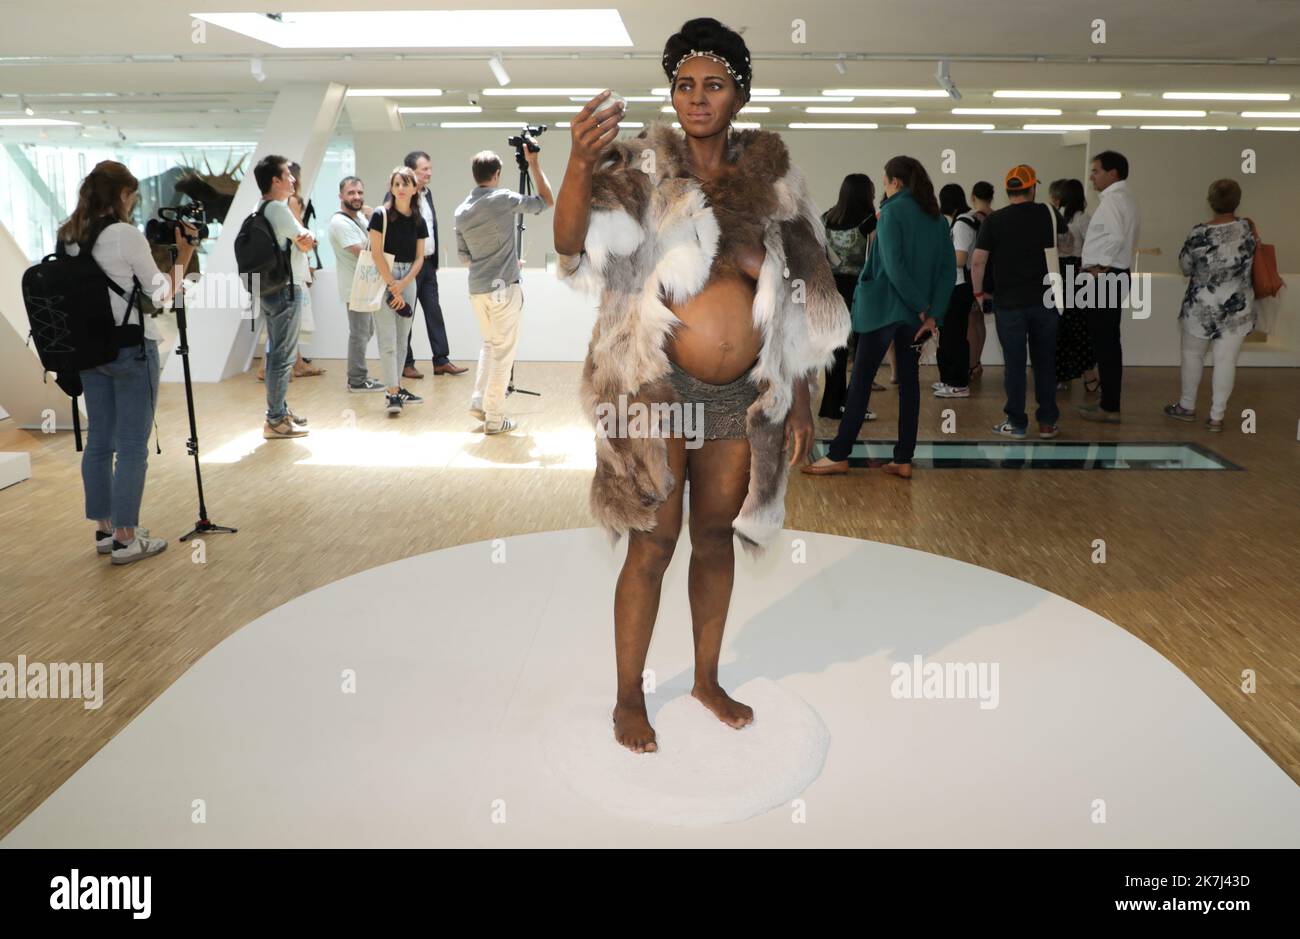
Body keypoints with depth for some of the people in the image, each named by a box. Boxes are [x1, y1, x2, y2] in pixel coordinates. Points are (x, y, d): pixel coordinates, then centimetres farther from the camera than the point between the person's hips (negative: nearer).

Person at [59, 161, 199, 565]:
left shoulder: (68, 237, 7)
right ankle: (126, 539, 3)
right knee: (132, 446, -1)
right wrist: (182, 255, 3)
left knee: (98, 441, 13)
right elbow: (161, 293, -8)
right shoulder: (127, 235, -14)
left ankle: (104, 530, 22)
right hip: (131, 348, -7)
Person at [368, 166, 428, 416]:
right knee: (388, 339, -7)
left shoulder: (418, 221, 6)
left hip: (408, 280, 5)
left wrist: (403, 283, -8)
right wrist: (393, 287, -12)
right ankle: (392, 394, -8)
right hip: (383, 279, -5)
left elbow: (419, 258, 6)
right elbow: (377, 253, -11)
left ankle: (397, 387, 19)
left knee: (402, 339, 10)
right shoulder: (381, 215, -7)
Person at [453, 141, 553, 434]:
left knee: (490, 344, 22)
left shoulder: (462, 210, 8)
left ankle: (479, 401, 14)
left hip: (477, 289, 6)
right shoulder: (504, 199, -10)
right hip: (503, 287, -6)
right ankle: (494, 417, 2)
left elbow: (463, 255, 14)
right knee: (503, 351, 0)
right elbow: (547, 201, -1)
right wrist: (534, 164, 4)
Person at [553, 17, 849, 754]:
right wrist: (580, 163, -42)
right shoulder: (644, 168, -5)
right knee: (654, 542, 3)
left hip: (744, 395, 4)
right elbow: (574, 243, -23)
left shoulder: (771, 177, 4)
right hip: (657, 390, -3)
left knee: (717, 535, 15)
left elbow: (800, 299, 8)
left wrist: (801, 401, 8)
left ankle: (708, 678, 34)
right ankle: (629, 696, 22)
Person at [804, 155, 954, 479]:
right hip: (918, 313, 6)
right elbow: (949, 269, 4)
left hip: (884, 306, -6)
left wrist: (920, 305, -14)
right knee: (909, 380, 10)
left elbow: (893, 266, -18)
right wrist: (933, 315, -4)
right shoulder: (937, 217, 11)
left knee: (861, 379, 0)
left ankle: (839, 455, 3)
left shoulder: (892, 211, -8)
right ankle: (903, 460, 9)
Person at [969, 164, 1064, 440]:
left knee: (1014, 363, 5)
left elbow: (978, 261, -11)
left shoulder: (994, 220, -6)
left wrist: (979, 291, 2)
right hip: (1044, 301, 2)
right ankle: (1047, 422, 16)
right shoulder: (1048, 214, 1)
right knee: (1045, 362, 11)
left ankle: (1017, 423, 10)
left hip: (1009, 303, -2)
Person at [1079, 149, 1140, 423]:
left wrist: (1101, 265, -17)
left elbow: (1116, 236, -27)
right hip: (1115, 275, 10)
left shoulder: (1112, 198, -14)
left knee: (1105, 341, -6)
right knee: (1107, 341, 14)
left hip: (1106, 277, -10)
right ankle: (1109, 402, 20)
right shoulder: (1126, 197, 18)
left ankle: (1110, 408, -3)